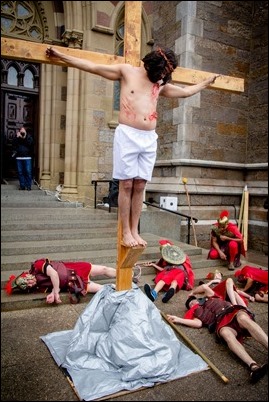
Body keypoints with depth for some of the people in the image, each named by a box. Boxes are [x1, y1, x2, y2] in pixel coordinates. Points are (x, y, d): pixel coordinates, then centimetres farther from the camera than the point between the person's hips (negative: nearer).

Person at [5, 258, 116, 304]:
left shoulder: (38, 265, -16)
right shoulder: (38, 286, -8)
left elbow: (53, 273, -25)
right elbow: (55, 286, -11)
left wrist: (55, 293, -20)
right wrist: (53, 294, -32)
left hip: (76, 270, -1)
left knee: (104, 269, 7)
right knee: (102, 288, -7)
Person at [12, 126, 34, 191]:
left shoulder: (29, 137, 7)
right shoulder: (17, 138, 12)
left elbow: (30, 144, -11)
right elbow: (14, 144, -3)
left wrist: (24, 138, -15)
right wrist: (17, 137, -10)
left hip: (27, 157, -2)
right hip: (19, 158, 2)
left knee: (28, 172, -6)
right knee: (20, 172, 2)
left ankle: (28, 186, -1)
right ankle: (22, 185, 9)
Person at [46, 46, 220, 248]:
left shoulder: (161, 85, 20)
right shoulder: (127, 71, 6)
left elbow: (186, 92, 35)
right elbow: (93, 66, 5)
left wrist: (206, 82, 42)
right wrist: (61, 56, 4)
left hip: (149, 139, 5)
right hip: (127, 135, -4)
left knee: (140, 186, 3)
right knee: (126, 184, -5)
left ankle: (134, 231, 9)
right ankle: (126, 232, 1)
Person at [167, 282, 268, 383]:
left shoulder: (210, 298, 34)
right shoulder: (197, 313, 29)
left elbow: (205, 286, 24)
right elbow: (198, 323, 9)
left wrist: (192, 293, 43)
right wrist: (178, 319, 9)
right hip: (222, 324, -1)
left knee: (243, 318, -36)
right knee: (226, 333, -37)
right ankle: (254, 366, -57)